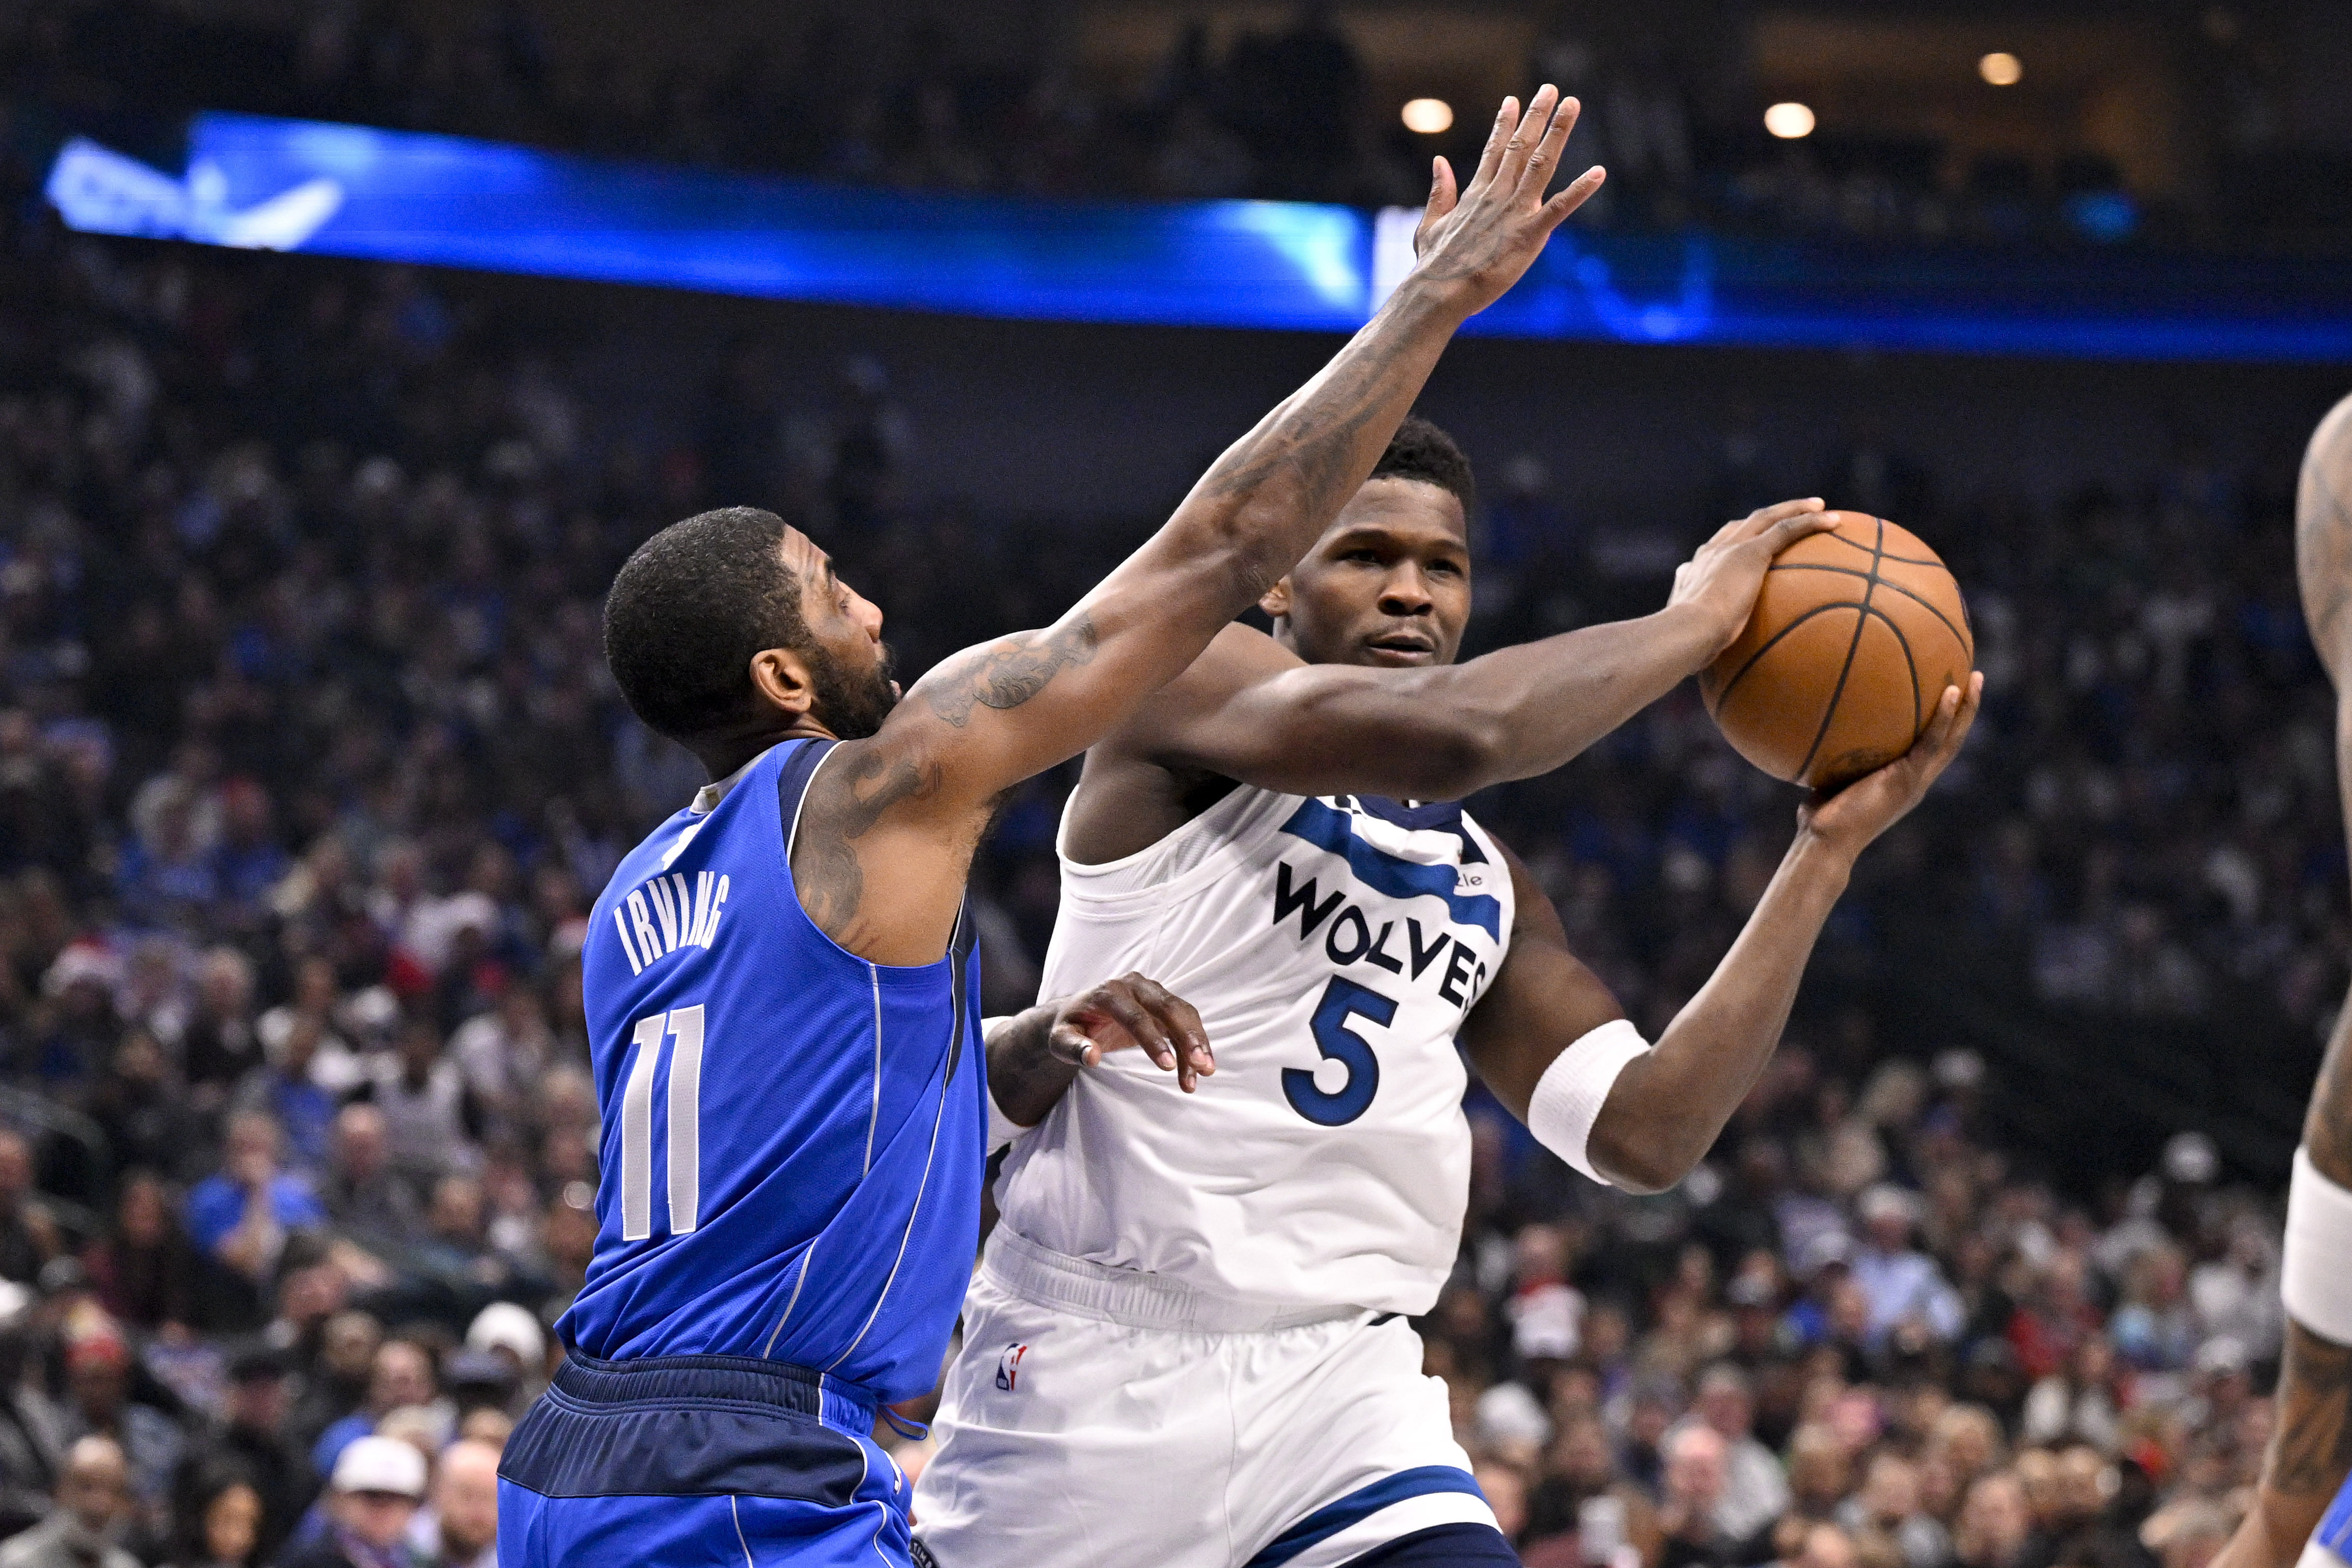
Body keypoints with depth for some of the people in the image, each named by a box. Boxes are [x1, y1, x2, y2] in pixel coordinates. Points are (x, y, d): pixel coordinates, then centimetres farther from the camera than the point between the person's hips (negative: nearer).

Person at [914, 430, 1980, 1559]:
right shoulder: (1184, 684, -5)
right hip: (1096, 1368, -5)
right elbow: (1457, 731, -22)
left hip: (1343, 1382, 5)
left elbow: (1642, 1135, 7)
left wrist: (1827, 850, 6)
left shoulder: (1488, 889, 16)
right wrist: (1696, 621, -8)